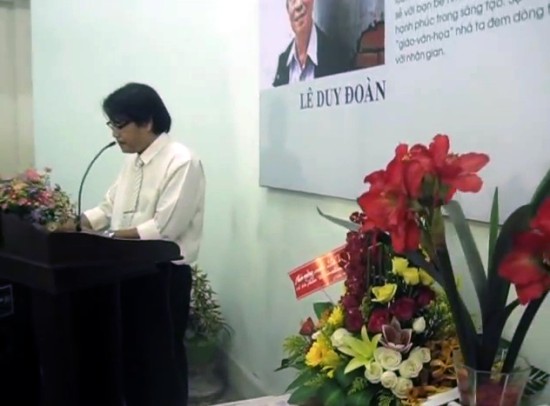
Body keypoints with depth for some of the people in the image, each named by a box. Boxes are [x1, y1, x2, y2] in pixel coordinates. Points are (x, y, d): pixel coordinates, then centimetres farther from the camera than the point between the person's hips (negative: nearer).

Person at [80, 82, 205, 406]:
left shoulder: (181, 161, -17)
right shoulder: (133, 161, 11)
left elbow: (165, 228, -22)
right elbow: (110, 208, 14)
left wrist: (110, 237, -22)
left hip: (164, 275, -8)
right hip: (130, 271, 8)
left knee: (162, 360, 7)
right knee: (130, 355, 19)